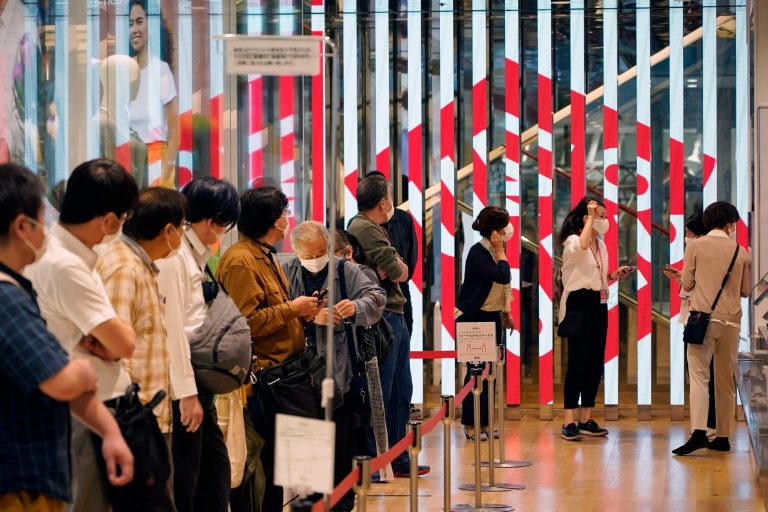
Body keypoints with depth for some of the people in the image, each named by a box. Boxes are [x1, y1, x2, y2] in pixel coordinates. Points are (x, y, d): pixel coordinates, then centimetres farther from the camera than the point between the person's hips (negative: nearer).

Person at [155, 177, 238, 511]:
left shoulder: (198, 255, 15)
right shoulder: (173, 255, -14)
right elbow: (173, 328, -18)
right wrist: (186, 393, -19)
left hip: (199, 381, 9)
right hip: (181, 384, -9)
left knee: (215, 473, 12)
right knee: (182, 483, -2)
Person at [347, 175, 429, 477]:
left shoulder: (375, 228, 19)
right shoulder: (364, 228, -14)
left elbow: (403, 272, 13)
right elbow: (397, 272, -17)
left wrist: (393, 268, -8)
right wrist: (396, 268, 4)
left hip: (394, 316, 11)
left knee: (401, 392, 16)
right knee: (381, 394, -6)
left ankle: (398, 459, 24)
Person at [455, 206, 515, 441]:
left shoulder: (494, 251, 7)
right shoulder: (478, 252, -17)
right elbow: (503, 277, -26)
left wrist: (506, 312, 16)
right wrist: (500, 251, -15)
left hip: (493, 317, 8)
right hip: (475, 318, -8)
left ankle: (484, 422, 14)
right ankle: (470, 424, 2)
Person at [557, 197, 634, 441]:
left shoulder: (600, 244, 16)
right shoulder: (572, 241, -9)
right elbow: (581, 247, -36)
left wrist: (614, 275, 7)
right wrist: (590, 217, -26)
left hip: (598, 304, 8)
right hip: (579, 304, -8)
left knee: (595, 362, 7)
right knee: (577, 362, -9)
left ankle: (587, 420, 14)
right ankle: (569, 422, -7)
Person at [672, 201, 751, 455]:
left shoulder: (695, 246, 0)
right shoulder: (741, 252, 6)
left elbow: (687, 284, 2)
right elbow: (746, 290, 12)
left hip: (704, 318, -2)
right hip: (731, 321, 2)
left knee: (699, 376, -7)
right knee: (726, 380, 10)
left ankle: (698, 432, -23)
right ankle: (723, 437, 13)